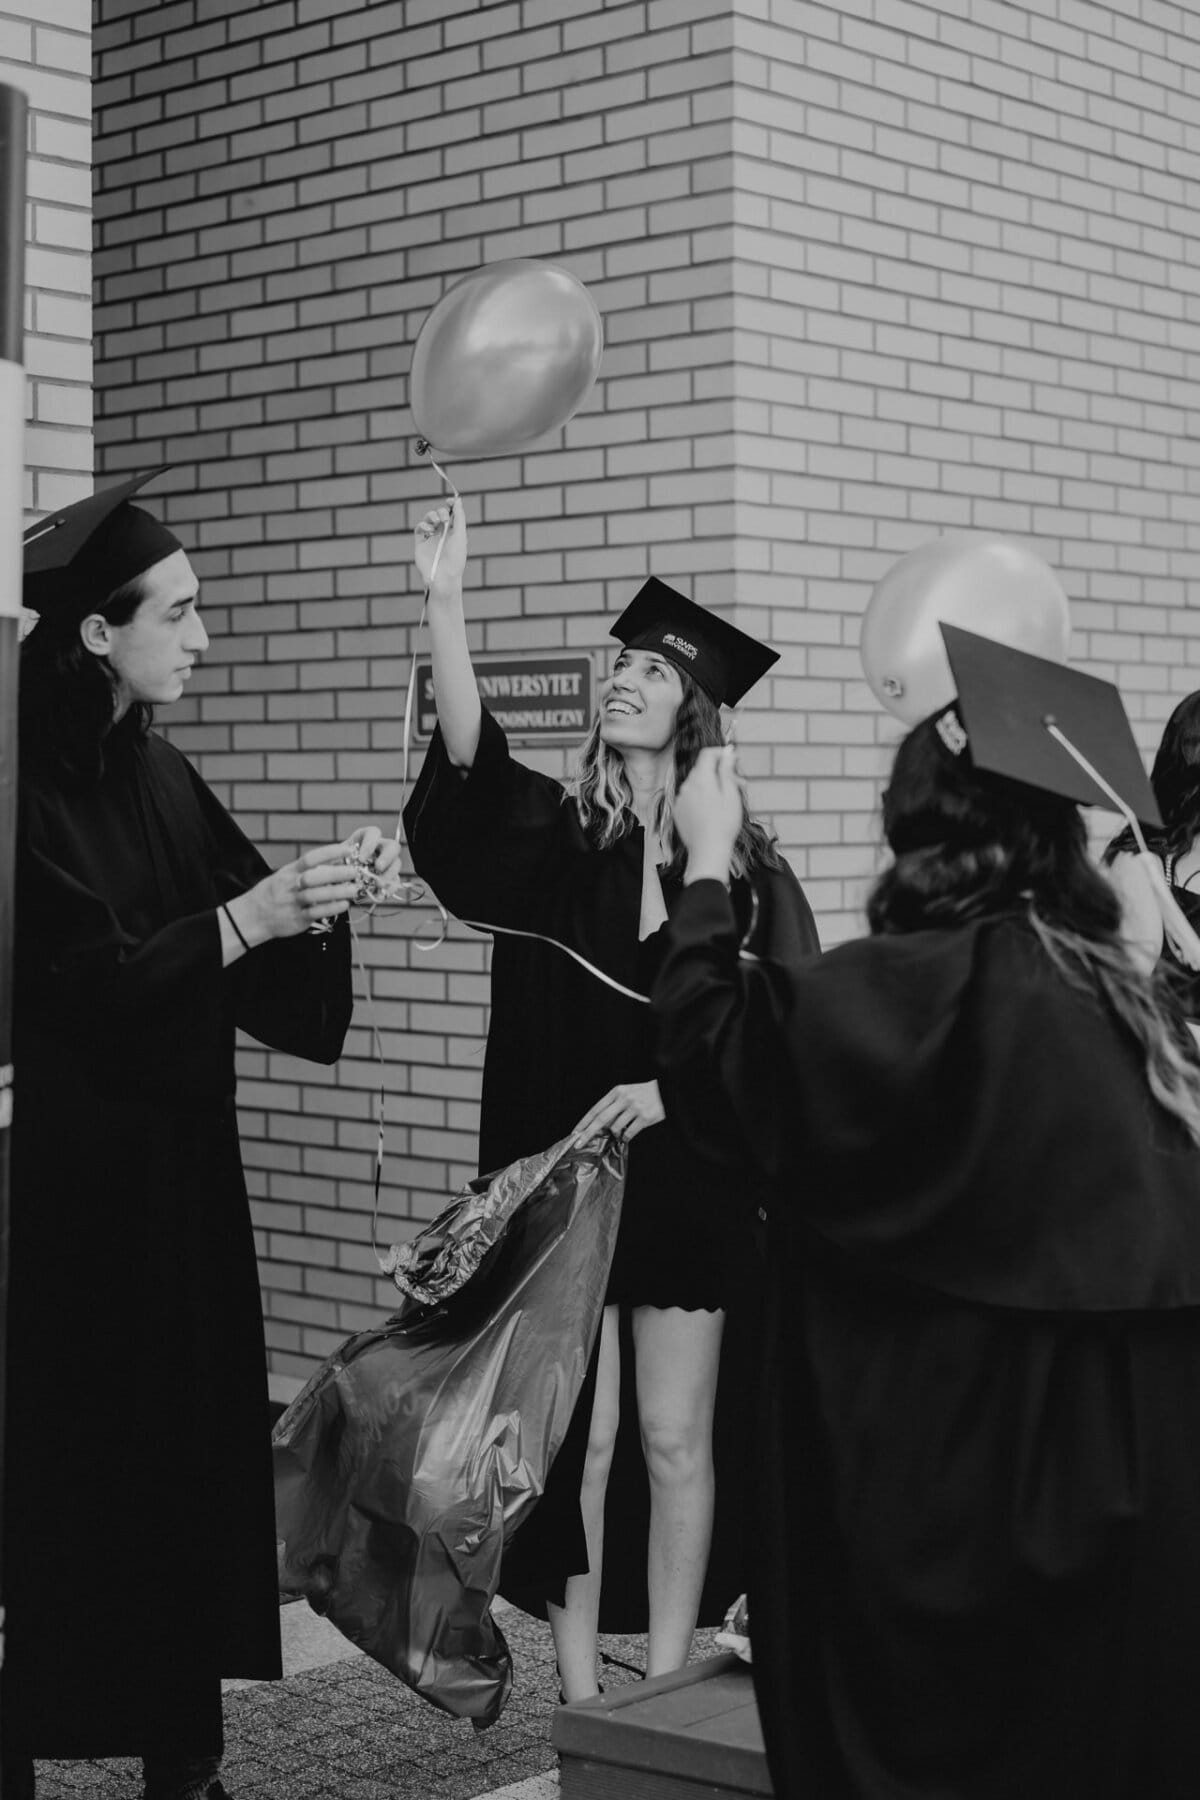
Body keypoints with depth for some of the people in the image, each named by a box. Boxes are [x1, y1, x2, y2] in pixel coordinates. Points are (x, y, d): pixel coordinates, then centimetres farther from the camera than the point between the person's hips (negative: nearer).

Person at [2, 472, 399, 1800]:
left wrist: (315, 890, -5)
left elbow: (266, 980, 12)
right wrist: (246, 917, -21)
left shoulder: (158, 777, 10)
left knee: (193, 1460, 9)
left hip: (178, 1187, 7)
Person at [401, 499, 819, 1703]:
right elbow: (467, 757, -19)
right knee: (583, 1440, 2)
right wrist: (444, 598, -29)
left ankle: (666, 1695, 16)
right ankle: (581, 1701, 12)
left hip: (686, 1180, 0)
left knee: (674, 1442, 4)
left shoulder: (739, 862, 2)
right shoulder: (553, 833, 1)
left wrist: (675, 1087, -13)